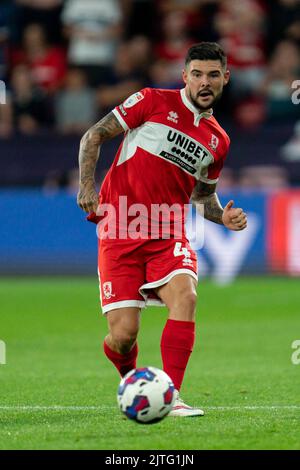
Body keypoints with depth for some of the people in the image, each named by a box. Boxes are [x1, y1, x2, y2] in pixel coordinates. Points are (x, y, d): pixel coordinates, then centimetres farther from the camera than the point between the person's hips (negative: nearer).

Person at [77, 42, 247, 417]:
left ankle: (171, 396, -25)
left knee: (185, 294, -28)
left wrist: (223, 216, 7)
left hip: (167, 235, 3)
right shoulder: (154, 101, 0)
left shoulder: (218, 140, 13)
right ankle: (129, 377, 27)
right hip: (119, 232, -3)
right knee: (123, 336, -9)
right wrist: (86, 185, -11)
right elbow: (94, 136, 2)